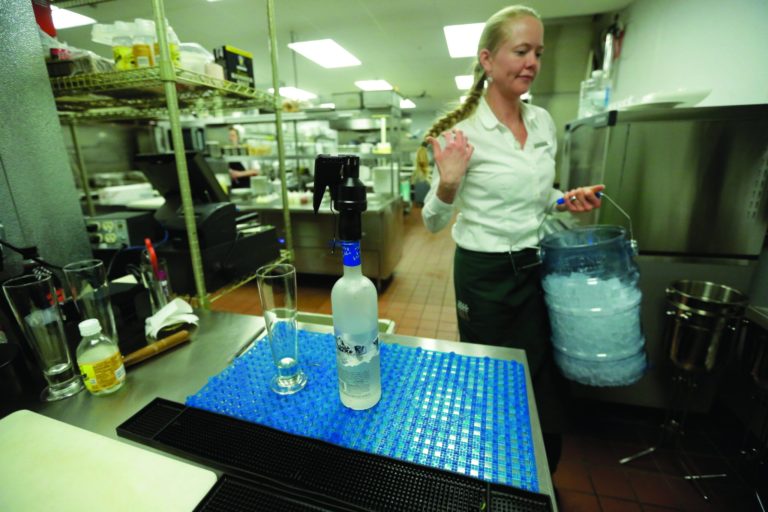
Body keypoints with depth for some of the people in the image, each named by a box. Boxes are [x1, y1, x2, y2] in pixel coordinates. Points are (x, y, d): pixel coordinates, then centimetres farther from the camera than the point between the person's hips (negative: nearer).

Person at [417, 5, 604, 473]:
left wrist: (565, 200, -1)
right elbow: (434, 222, -10)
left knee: (548, 391, 18)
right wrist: (447, 184, -29)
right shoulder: (461, 132, -12)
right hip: (487, 275, -5)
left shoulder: (544, 122, 6)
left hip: (537, 268, 6)